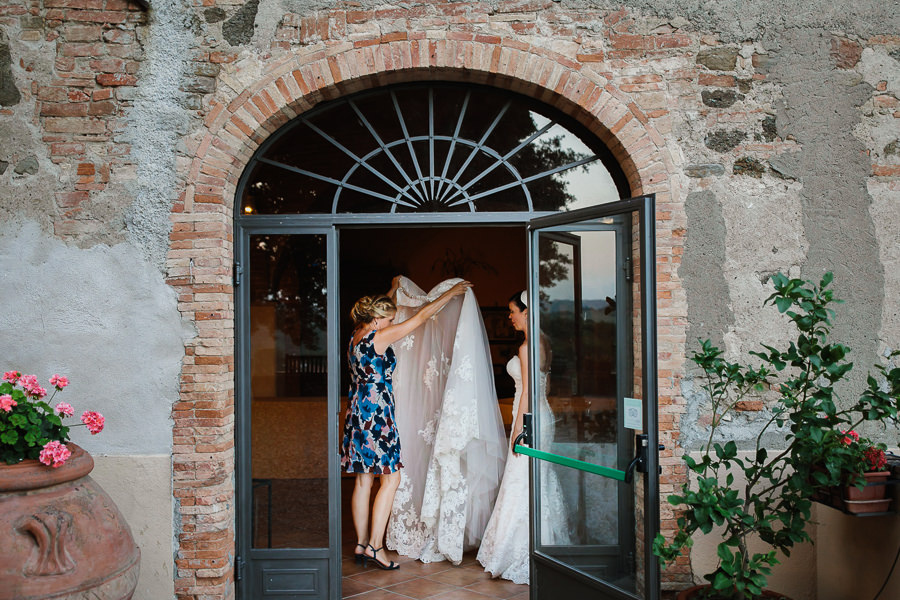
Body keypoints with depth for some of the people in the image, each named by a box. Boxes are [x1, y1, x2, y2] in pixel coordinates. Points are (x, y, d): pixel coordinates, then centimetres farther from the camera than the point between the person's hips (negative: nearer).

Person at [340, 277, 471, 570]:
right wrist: (451, 293, 2)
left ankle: (361, 545, 15)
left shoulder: (358, 334, 11)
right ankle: (374, 546, -4)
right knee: (391, 478, -3)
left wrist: (393, 290, 45)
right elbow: (421, 316, -7)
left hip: (358, 412, 9)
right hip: (376, 413, -9)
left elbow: (379, 310, 34)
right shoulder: (379, 336, -12)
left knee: (363, 481, 11)